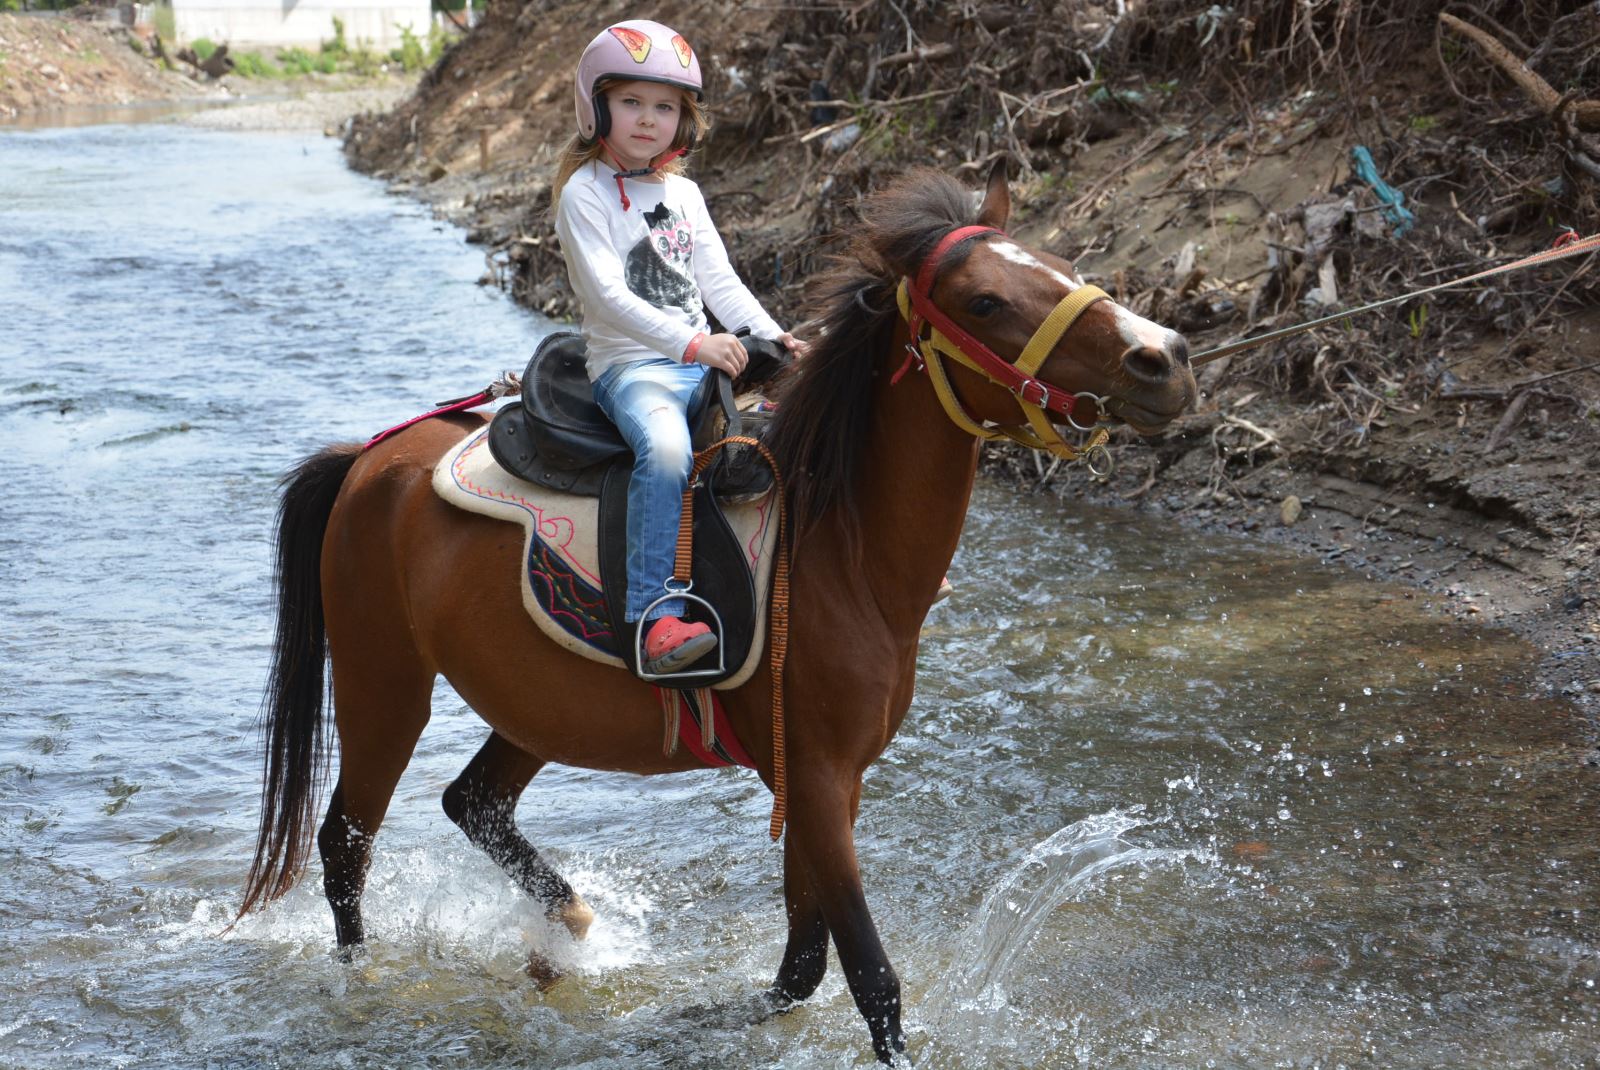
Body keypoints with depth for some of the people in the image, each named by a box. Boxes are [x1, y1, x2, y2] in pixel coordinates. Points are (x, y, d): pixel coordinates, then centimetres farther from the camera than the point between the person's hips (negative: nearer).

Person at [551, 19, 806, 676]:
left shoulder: (683, 194, 16)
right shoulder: (584, 194, -5)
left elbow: (719, 282, 16)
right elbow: (608, 294, -16)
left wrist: (773, 338, -1)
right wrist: (692, 343, -25)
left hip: (704, 360, 7)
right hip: (628, 364, -7)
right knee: (665, 447, -37)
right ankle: (655, 614, -40)